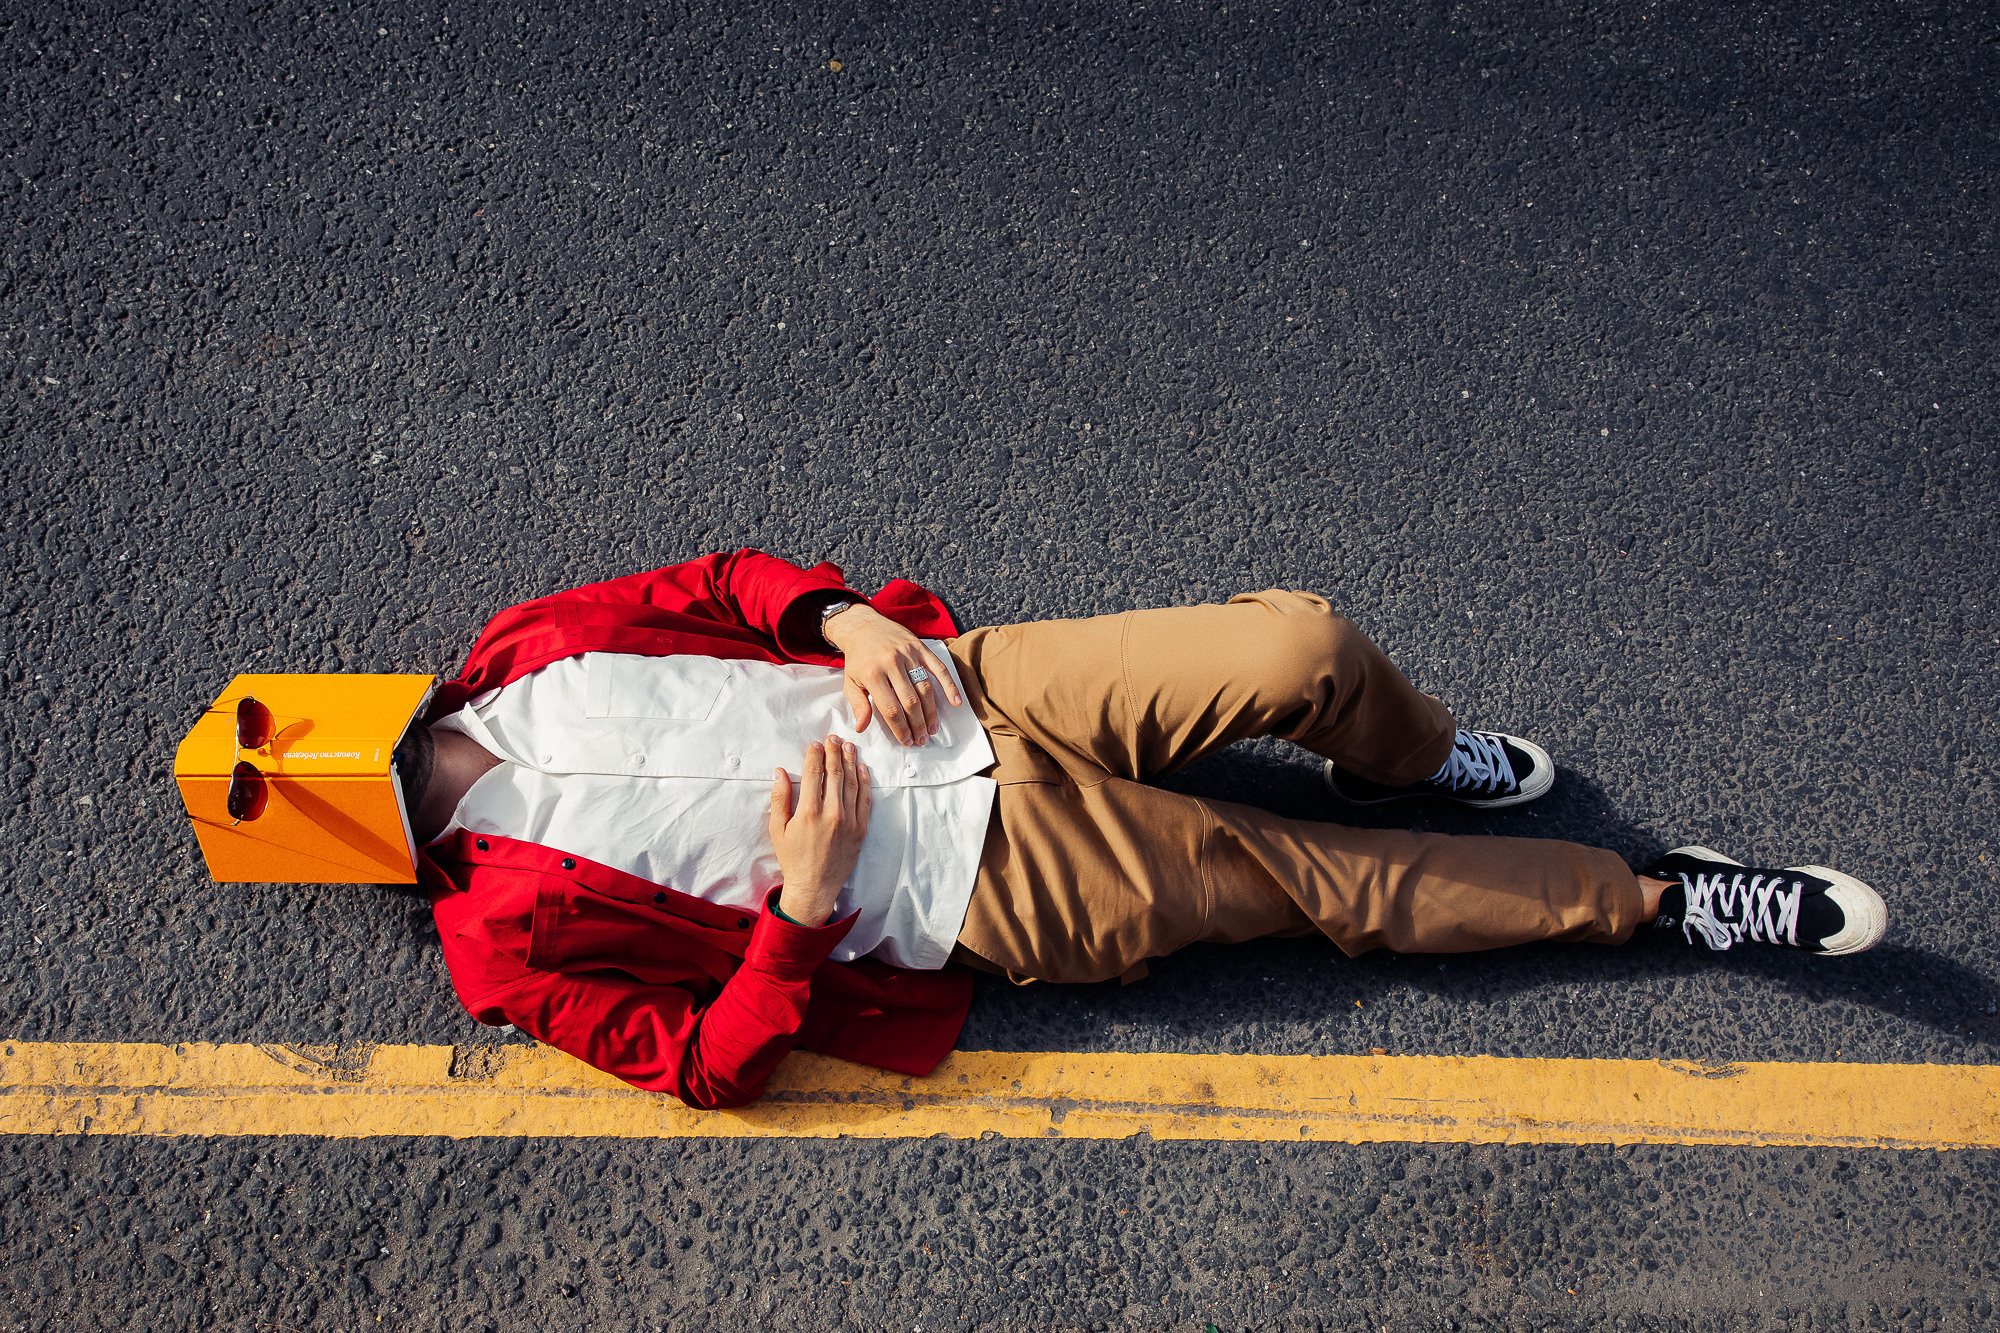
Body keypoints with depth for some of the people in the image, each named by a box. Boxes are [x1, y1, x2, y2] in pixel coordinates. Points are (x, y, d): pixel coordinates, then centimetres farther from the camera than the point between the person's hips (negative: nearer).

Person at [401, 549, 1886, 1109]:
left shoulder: (515, 658, 7)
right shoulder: (502, 933, -4)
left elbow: (722, 580, 12)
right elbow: (712, 1063, -8)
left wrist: (846, 619, -6)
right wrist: (804, 907, -22)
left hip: (967, 692, 4)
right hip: (983, 882, -3)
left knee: (1305, 645, -14)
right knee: (1341, 884, -4)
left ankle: (1409, 761, 21)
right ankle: (1655, 897, 16)